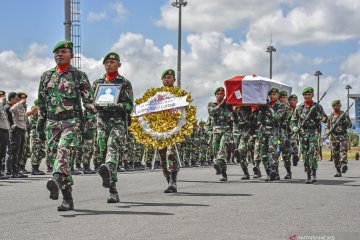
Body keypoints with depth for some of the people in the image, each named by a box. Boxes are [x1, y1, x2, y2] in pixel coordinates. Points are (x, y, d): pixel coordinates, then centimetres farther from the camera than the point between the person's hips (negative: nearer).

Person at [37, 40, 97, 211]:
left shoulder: (79, 76, 2)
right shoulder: (46, 76, 15)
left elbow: (89, 103, 0)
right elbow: (41, 103, 20)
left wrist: (90, 126, -6)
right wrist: (40, 125, 17)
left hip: (72, 122, -5)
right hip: (52, 123, 5)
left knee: (64, 151, -29)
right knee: (55, 157, 1)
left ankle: (56, 181, -52)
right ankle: (68, 199, 6)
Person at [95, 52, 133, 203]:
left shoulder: (125, 83, 8)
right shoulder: (97, 83, 18)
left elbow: (129, 105, 2)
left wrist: (115, 105, -15)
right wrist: (98, 105, -7)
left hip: (119, 122, -4)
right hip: (102, 122, 4)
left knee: (113, 146, -28)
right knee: (103, 152, 1)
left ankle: (108, 170, -58)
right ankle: (113, 191, 8)